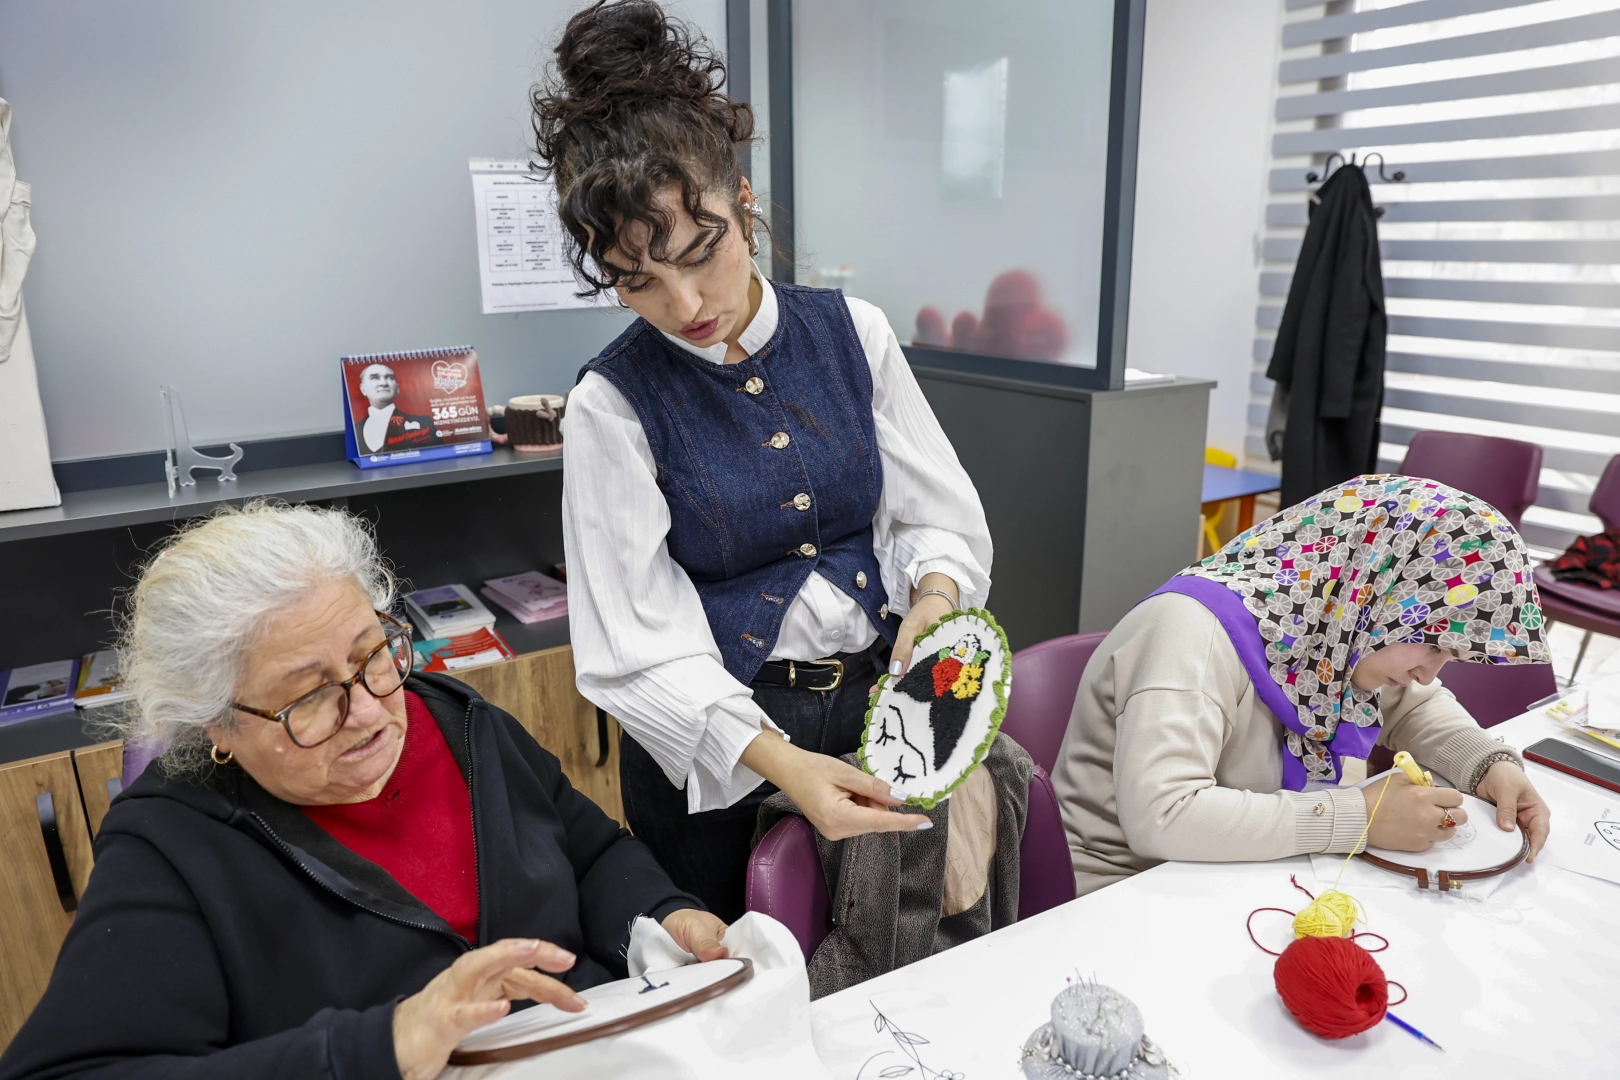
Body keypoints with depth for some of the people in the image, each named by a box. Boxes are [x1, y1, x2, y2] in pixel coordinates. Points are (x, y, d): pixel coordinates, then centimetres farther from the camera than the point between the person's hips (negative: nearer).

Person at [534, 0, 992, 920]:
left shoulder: (854, 333, -2)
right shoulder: (615, 404, -12)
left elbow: (937, 510, 4)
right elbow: (640, 650, -15)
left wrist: (938, 590, -19)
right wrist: (777, 763, -28)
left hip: (881, 698, 3)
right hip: (714, 743, -2)